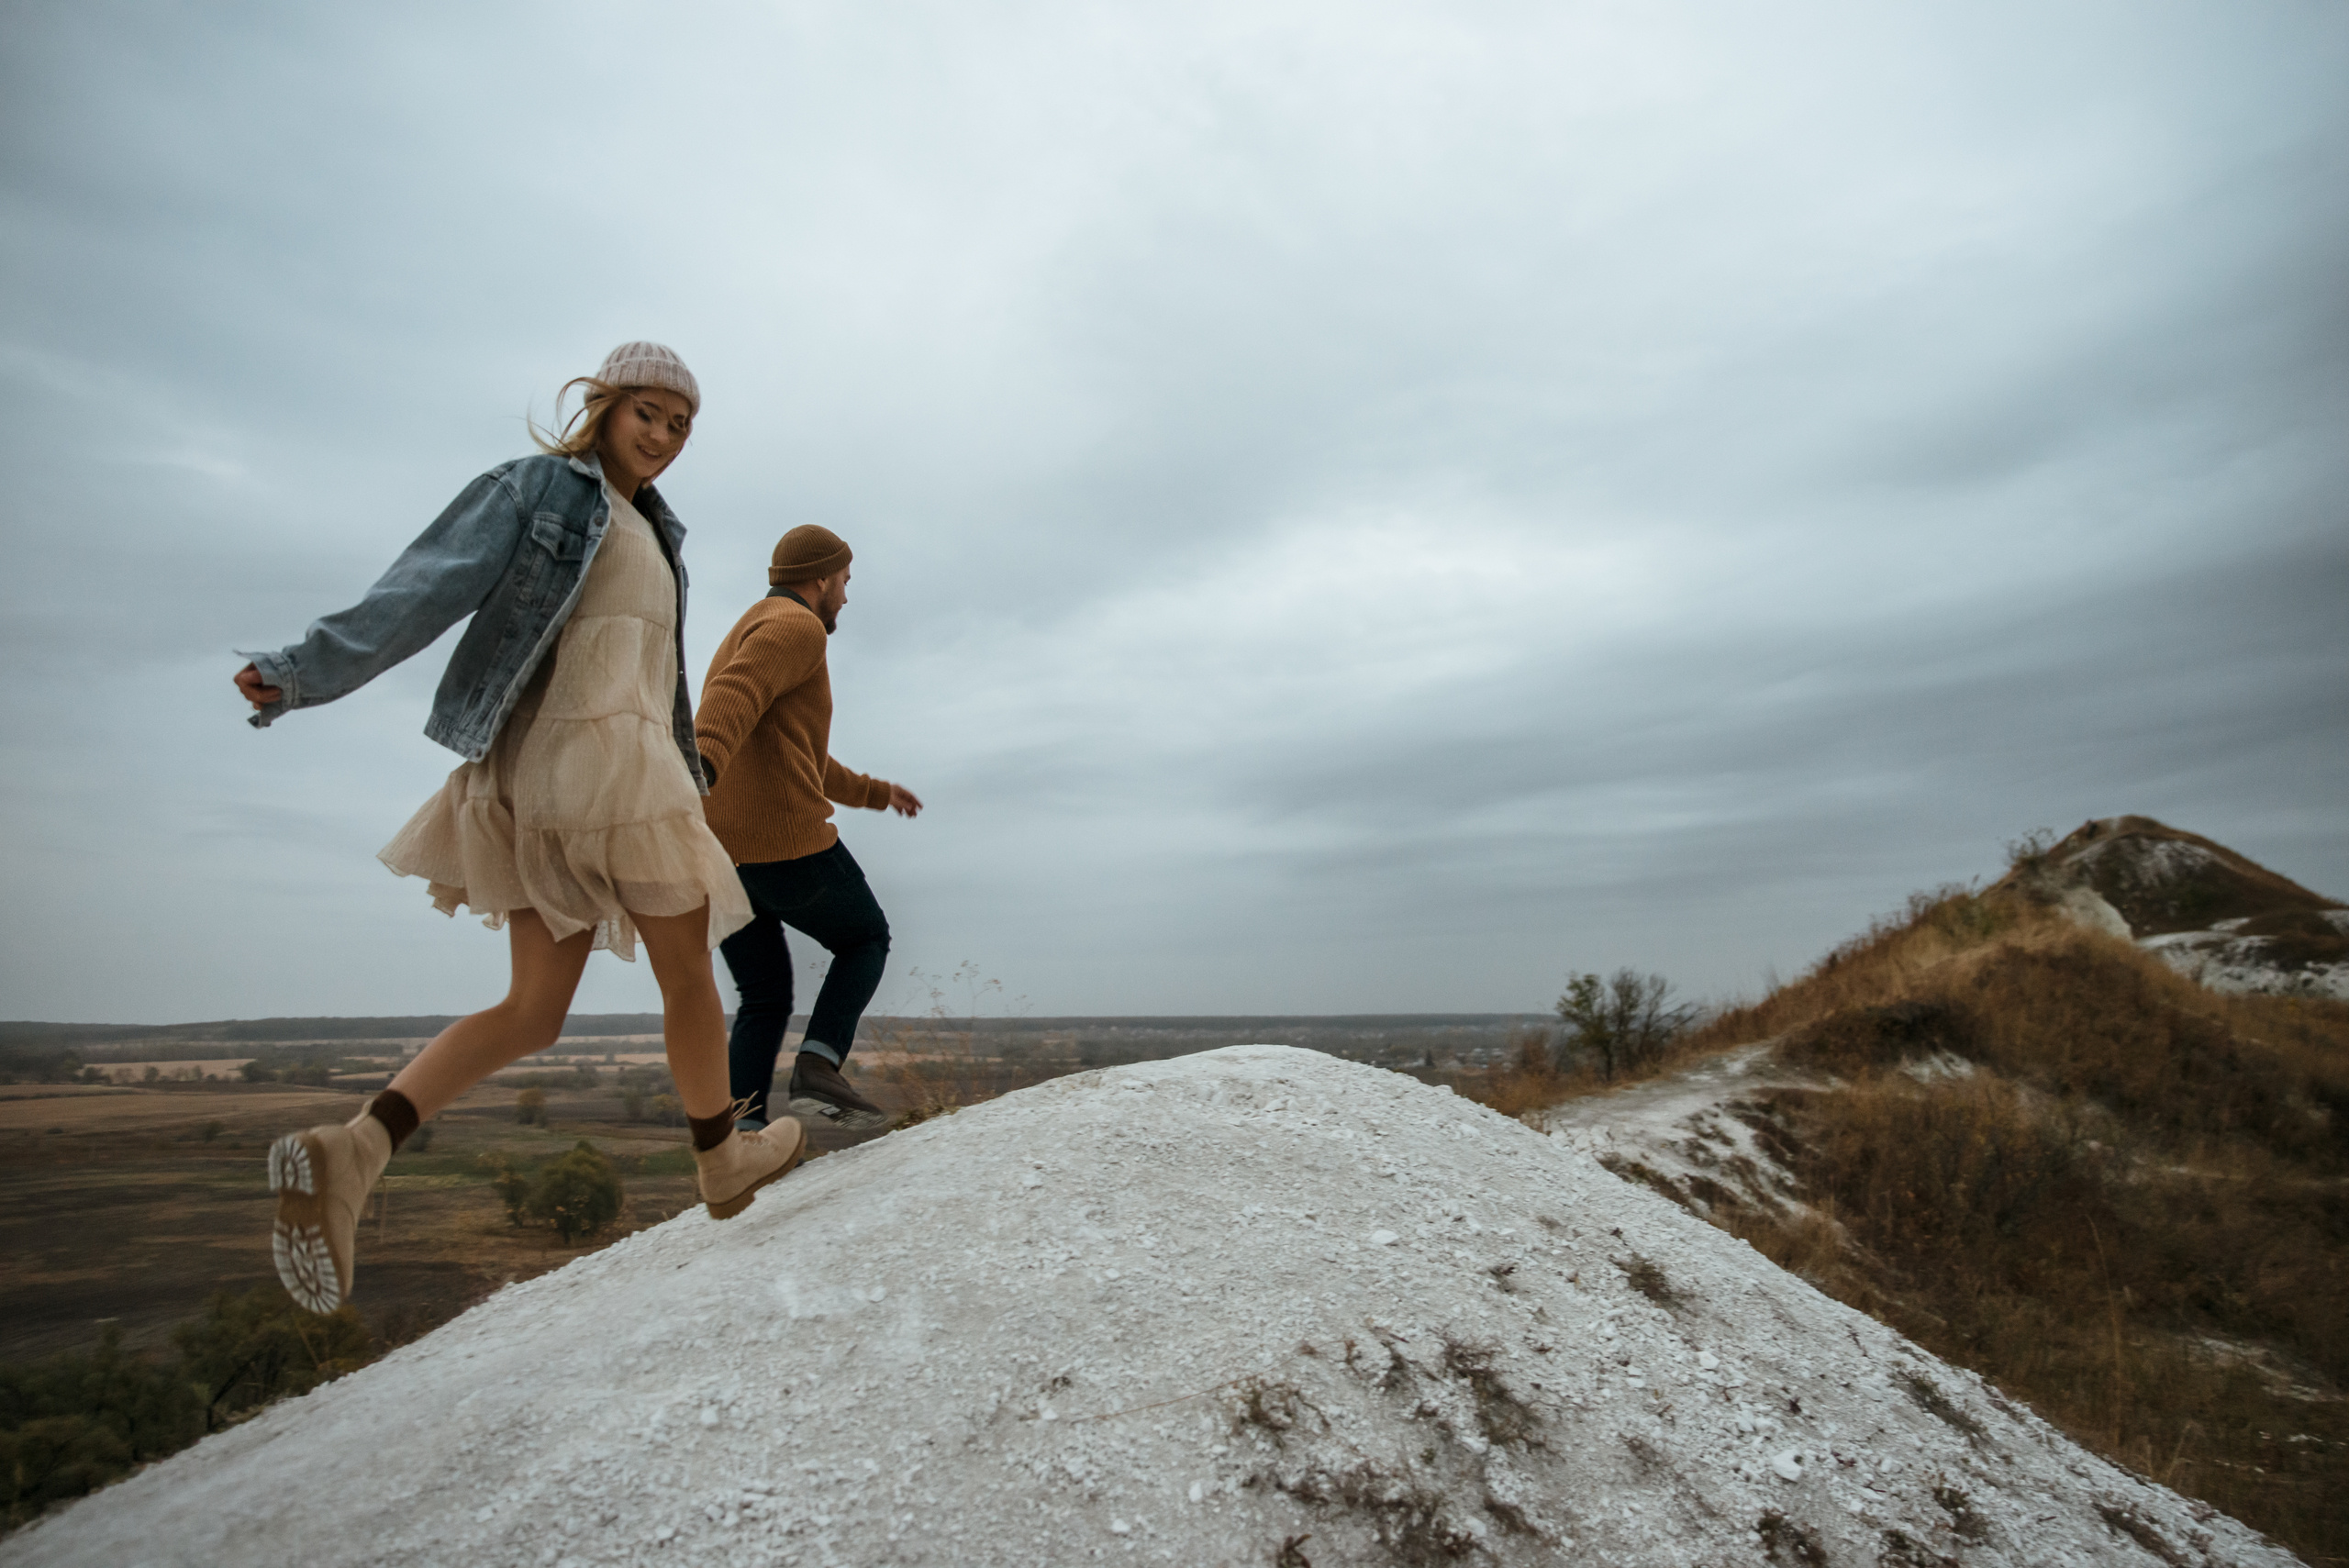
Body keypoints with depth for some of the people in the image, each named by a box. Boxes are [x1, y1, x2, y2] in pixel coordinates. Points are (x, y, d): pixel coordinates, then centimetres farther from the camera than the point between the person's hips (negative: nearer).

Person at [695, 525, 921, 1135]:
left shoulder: (746, 643, 27)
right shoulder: (796, 627, -4)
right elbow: (732, 698, -26)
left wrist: (873, 792, 45)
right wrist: (698, 766, -44)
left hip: (718, 853, 8)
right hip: (787, 844, -8)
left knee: (766, 1002, 16)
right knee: (865, 940, 16)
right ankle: (819, 1068, -3)